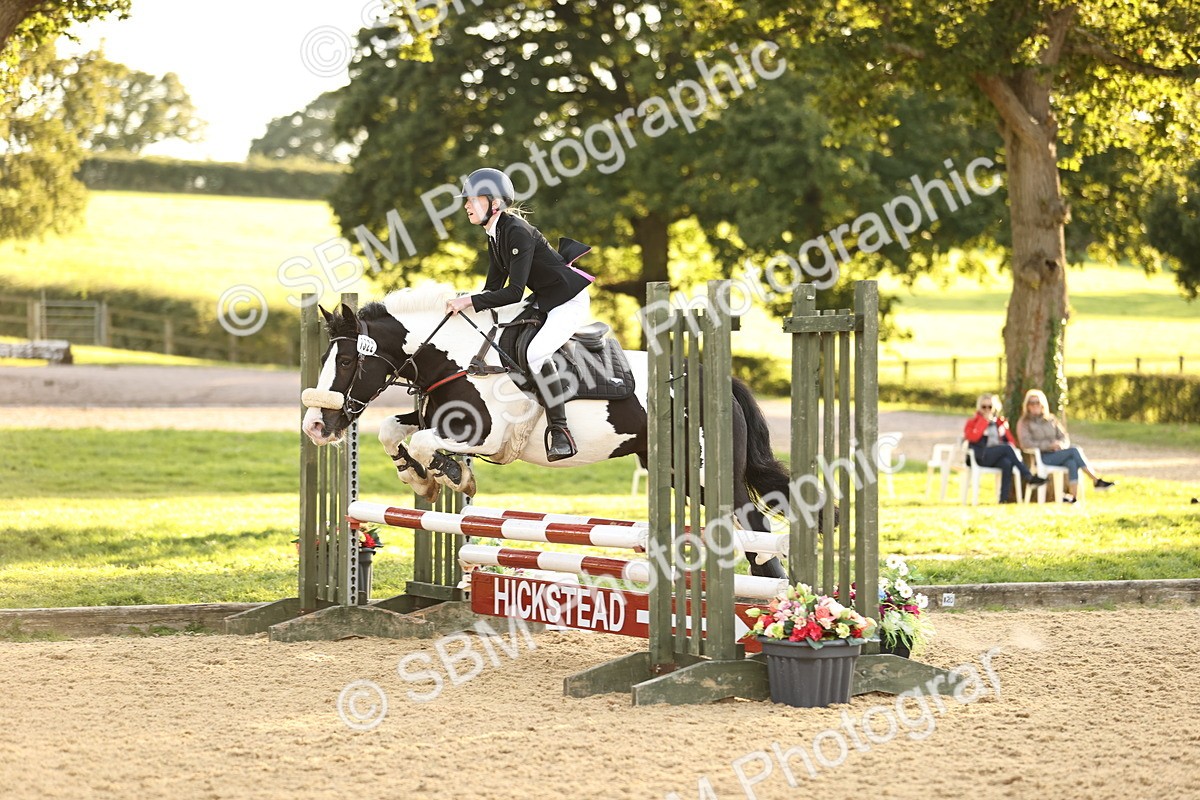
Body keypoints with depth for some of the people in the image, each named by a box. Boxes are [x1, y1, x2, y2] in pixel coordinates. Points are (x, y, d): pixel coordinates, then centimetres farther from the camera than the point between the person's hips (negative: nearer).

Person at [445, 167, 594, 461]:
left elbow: (514, 292, -28)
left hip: (571, 300, -11)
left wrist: (470, 301, -28)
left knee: (537, 352, -29)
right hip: (544, 300, 11)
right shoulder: (494, 236, 6)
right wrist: (465, 303, -2)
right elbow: (494, 286, 11)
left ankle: (561, 433, -24)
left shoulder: (517, 232, -24)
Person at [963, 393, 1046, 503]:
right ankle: (1028, 476, -37)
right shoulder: (973, 422, 11)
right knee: (1007, 448, -32)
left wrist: (1011, 443, -2)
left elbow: (1010, 440, 23)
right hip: (982, 457, -4)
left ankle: (1004, 498, -41)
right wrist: (984, 420, -5)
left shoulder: (1000, 422, 24)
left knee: (1007, 463, -36)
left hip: (998, 456, 4)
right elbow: (973, 437, -11)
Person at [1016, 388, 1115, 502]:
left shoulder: (1051, 419, 20)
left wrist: (1061, 444, -9)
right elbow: (1026, 443, -9)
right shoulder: (1023, 422, 6)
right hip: (1041, 458, -4)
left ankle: (1072, 495, -43)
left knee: (1071, 462, -33)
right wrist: (1049, 445, -16)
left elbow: (1064, 438, 17)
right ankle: (1096, 480, -24)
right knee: (1074, 451, -26)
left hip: (1056, 454, 4)